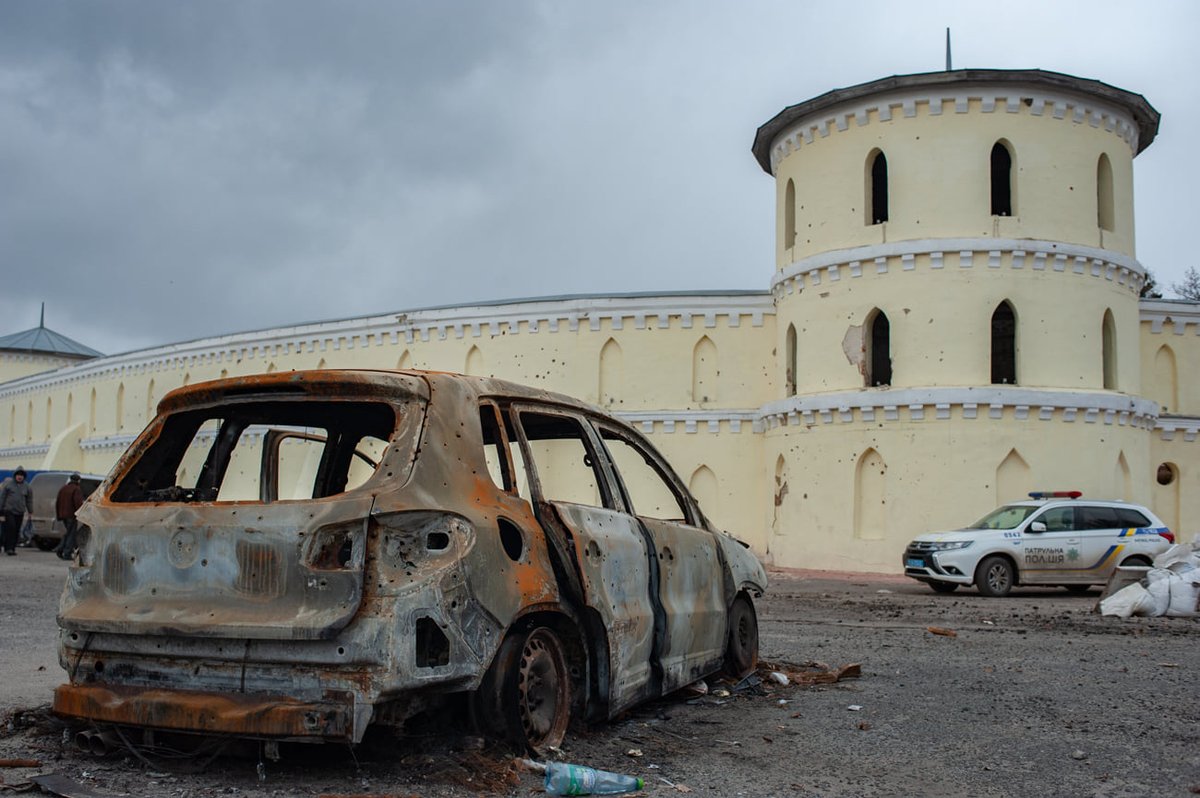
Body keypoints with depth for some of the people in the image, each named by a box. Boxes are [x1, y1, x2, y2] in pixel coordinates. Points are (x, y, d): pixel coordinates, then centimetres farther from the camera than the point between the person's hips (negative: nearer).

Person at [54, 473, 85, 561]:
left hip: (63, 514, 7)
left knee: (68, 533, 19)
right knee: (71, 534, -1)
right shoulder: (77, 489, -11)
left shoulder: (63, 488, 14)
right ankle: (67, 554, -4)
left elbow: (57, 502, 17)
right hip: (72, 515, -7)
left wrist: (58, 515, 20)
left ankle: (60, 549, 6)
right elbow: (78, 502, -22)